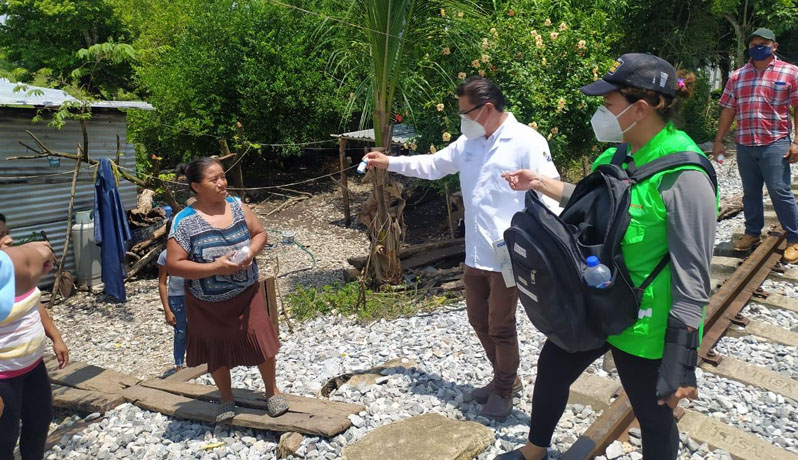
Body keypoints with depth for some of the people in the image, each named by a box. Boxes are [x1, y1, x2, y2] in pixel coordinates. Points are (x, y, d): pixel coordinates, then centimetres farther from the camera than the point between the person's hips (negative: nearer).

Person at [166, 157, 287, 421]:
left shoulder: (237, 206, -4)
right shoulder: (185, 221, -18)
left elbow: (260, 233, 5)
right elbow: (173, 265, -19)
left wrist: (251, 252, -17)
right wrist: (215, 267, -27)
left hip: (246, 294, 2)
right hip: (208, 303, -2)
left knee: (262, 340, 1)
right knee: (217, 351, 14)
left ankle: (272, 393, 25)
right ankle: (227, 400, 38)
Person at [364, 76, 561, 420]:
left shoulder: (527, 142, -14)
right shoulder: (468, 143, 9)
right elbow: (432, 165, 22)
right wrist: (389, 163, 20)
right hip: (475, 254, 8)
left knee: (500, 326, 6)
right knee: (479, 320, 19)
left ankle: (504, 390, 30)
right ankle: (505, 379, 40)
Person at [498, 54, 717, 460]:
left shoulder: (683, 176, -24)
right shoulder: (618, 155, -1)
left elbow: (692, 276, -23)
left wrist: (682, 361, -21)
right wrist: (539, 183, 17)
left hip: (643, 325, -8)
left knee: (653, 415, 13)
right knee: (551, 369, 23)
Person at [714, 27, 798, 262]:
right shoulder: (737, 76, 12)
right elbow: (728, 110, 13)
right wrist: (718, 141, 9)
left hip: (775, 144, -4)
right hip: (744, 145, 4)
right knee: (750, 192, 12)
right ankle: (752, 233, 26)